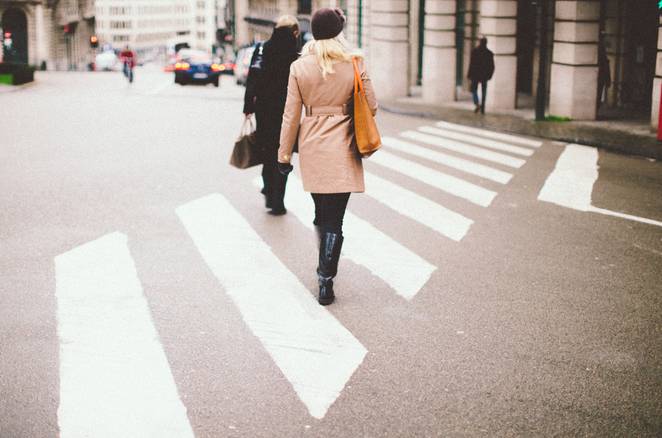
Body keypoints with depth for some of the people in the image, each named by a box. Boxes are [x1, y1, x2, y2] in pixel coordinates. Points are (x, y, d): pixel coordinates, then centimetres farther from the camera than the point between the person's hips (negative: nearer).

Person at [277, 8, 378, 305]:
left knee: (321, 213, 20)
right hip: (342, 148, -2)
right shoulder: (355, 64, -7)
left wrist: (284, 154, 6)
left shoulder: (299, 67, -4)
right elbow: (371, 107, 0)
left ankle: (324, 267, 36)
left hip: (311, 148, 2)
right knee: (334, 219, 0)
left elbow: (291, 115, -1)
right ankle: (326, 282, -4)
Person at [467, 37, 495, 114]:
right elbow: (492, 66, 3)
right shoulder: (489, 53, 1)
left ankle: (477, 104, -14)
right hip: (485, 76, 2)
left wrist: (469, 75, -4)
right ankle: (482, 109, 9)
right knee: (483, 92, 10)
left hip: (475, 75, -2)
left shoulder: (475, 51, -8)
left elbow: (472, 64, -10)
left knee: (474, 90, 9)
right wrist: (489, 75, 13)